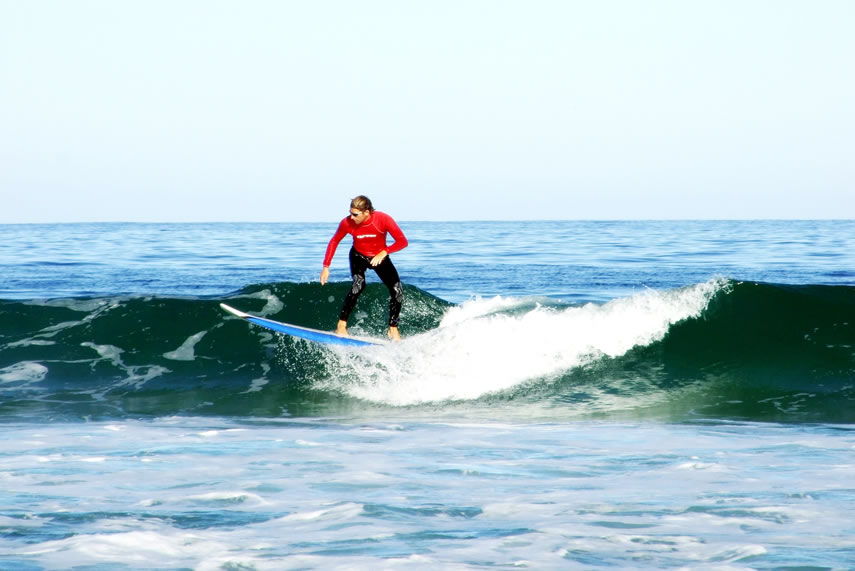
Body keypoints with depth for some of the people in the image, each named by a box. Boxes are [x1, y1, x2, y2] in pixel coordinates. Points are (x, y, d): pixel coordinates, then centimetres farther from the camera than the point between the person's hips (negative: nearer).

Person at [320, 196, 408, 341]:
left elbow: (402, 241, -26)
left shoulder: (383, 220, -28)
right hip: (358, 256, -1)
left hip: (380, 258, 1)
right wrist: (326, 266, -10)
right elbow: (334, 242, -7)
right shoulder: (347, 223, -24)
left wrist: (384, 252, -40)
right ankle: (341, 325, -22)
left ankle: (393, 329, 4)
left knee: (397, 290, -13)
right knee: (358, 285, -29)